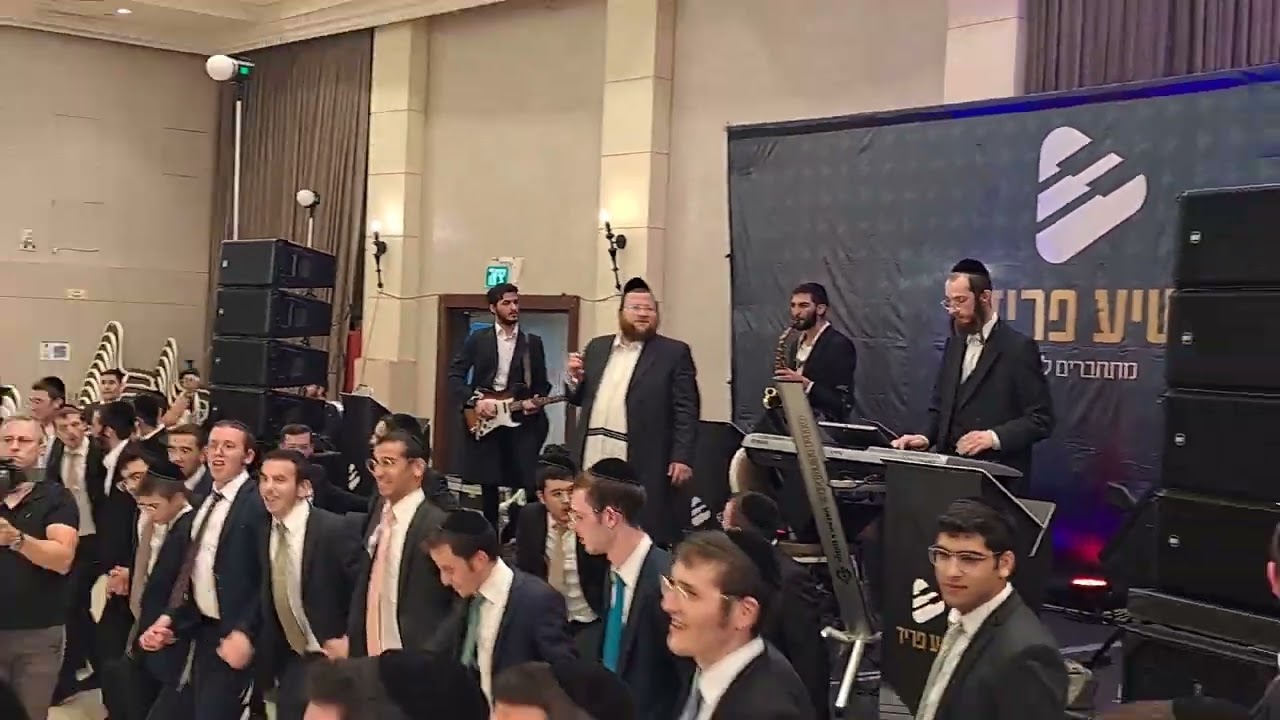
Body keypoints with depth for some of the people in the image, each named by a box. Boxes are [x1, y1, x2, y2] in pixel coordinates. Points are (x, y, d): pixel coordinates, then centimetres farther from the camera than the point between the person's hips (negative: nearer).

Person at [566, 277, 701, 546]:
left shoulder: (675, 353, 1)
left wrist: (682, 457, -14)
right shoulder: (597, 347, 16)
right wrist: (574, 378, -1)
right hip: (593, 459, 5)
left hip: (643, 465, -5)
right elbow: (580, 399, 20)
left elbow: (687, 410, -5)